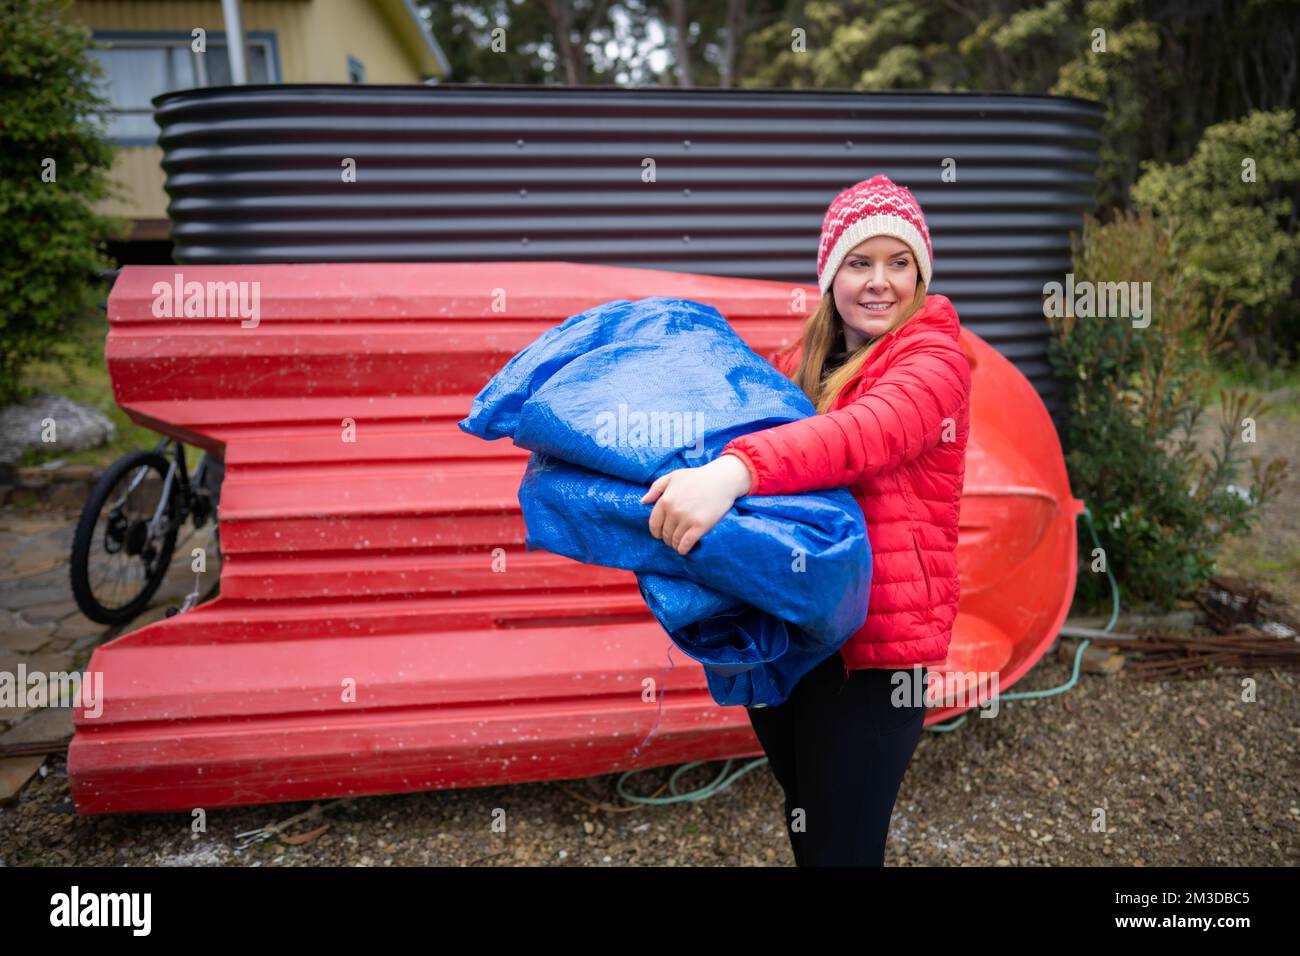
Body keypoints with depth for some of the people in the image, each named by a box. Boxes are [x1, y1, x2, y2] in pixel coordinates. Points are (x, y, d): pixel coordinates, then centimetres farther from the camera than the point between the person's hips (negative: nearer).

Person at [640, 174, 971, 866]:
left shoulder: (933, 359, -10)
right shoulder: (801, 362, 12)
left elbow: (873, 430, -31)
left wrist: (733, 471, -47)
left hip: (870, 643, -6)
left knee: (840, 846, 2)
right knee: (804, 827, 24)